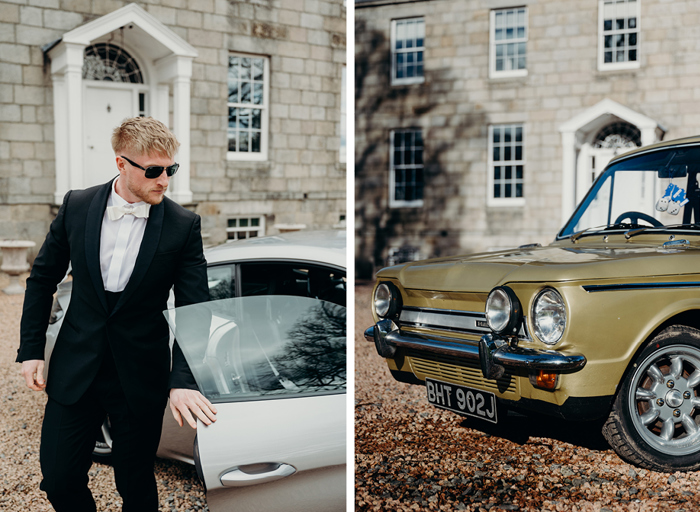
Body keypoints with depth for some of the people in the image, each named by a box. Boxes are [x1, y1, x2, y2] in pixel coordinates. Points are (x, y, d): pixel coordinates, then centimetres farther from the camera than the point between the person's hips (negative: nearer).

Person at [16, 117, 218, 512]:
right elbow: (42, 279, 8)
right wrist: (31, 350, 4)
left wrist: (183, 380, -22)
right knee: (59, 480, 7)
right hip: (75, 371, 2)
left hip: (141, 376, -1)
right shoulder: (77, 206, -2)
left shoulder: (184, 225, -8)